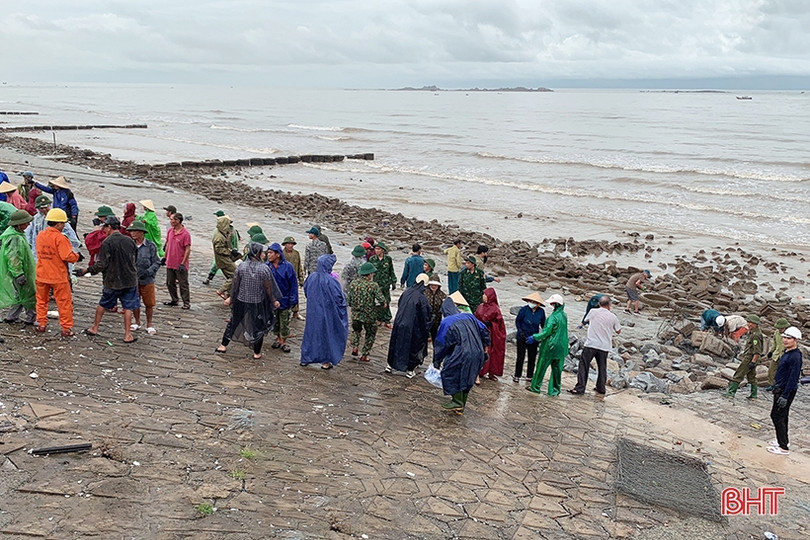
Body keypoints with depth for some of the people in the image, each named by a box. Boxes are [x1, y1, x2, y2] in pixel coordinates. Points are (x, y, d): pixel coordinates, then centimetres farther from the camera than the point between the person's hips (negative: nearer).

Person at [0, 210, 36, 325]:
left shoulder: (11, 231, 6)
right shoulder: (16, 238, -27)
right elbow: (13, 259, -30)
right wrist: (19, 274, -27)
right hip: (22, 272, -10)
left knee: (20, 295, 21)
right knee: (29, 295, 4)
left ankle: (11, 316, 28)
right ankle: (31, 317, 17)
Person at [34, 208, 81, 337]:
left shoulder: (40, 236, 3)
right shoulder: (60, 238, -19)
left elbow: (40, 253, 13)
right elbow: (67, 256, -23)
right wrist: (77, 257, -4)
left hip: (41, 275, 6)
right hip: (58, 277, -6)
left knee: (41, 300, 21)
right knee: (64, 302, 4)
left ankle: (41, 324, 25)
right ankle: (66, 328, 7)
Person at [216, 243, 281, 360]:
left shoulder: (241, 266, -9)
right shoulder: (265, 269, -16)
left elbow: (235, 284, -1)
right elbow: (268, 288, -9)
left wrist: (231, 297, 13)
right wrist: (274, 300, 6)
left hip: (241, 301, 2)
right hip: (258, 302, -2)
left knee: (234, 322, 21)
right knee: (258, 326, 13)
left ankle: (223, 346, 28)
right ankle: (257, 353, 21)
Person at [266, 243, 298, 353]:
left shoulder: (287, 266, -13)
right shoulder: (267, 266, -5)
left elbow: (293, 284, -8)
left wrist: (293, 300, -11)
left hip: (284, 300, -3)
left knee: (284, 322, 6)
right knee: (274, 321, 16)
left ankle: (284, 342, 19)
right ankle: (278, 338, 34)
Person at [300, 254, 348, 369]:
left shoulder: (311, 277, -6)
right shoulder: (330, 281, -22)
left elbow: (305, 291, 11)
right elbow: (339, 297, -18)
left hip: (313, 311, 5)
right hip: (327, 312, -5)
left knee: (311, 332, 17)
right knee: (326, 333, 9)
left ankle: (305, 359, 26)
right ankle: (325, 361, 17)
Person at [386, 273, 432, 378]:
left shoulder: (406, 292, -5)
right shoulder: (422, 298, -20)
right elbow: (425, 316, -15)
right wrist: (427, 332, -5)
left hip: (399, 324, 5)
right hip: (412, 327, -4)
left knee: (396, 344, 19)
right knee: (413, 346, 12)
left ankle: (390, 365, 32)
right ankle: (410, 370, 22)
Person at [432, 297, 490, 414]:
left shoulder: (446, 323, -3)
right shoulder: (468, 317, 11)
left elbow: (440, 344, 1)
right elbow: (484, 331, 13)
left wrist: (437, 362, 9)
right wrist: (485, 347, 23)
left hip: (462, 355, -6)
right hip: (478, 354, 6)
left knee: (451, 374, 11)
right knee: (467, 379, 16)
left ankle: (457, 402, 8)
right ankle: (461, 406, 24)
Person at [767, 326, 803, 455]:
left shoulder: (795, 356, -22)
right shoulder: (787, 352, 8)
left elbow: (793, 378, -24)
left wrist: (784, 396, -23)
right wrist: (776, 385, 23)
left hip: (787, 391, -10)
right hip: (780, 389, 10)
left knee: (777, 416, -6)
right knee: (782, 416, 19)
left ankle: (783, 447, 1)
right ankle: (783, 441, 33)